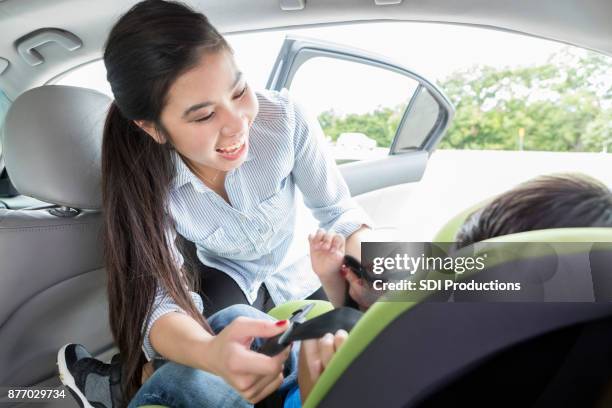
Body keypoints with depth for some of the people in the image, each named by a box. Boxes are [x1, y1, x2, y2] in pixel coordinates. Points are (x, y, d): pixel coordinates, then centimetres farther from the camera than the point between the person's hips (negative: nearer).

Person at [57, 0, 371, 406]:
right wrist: (212, 354, -60)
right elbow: (160, 298, -37)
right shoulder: (144, 183, -29)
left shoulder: (282, 117, -31)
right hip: (225, 282, -2)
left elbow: (339, 212, -18)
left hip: (298, 276, 3)